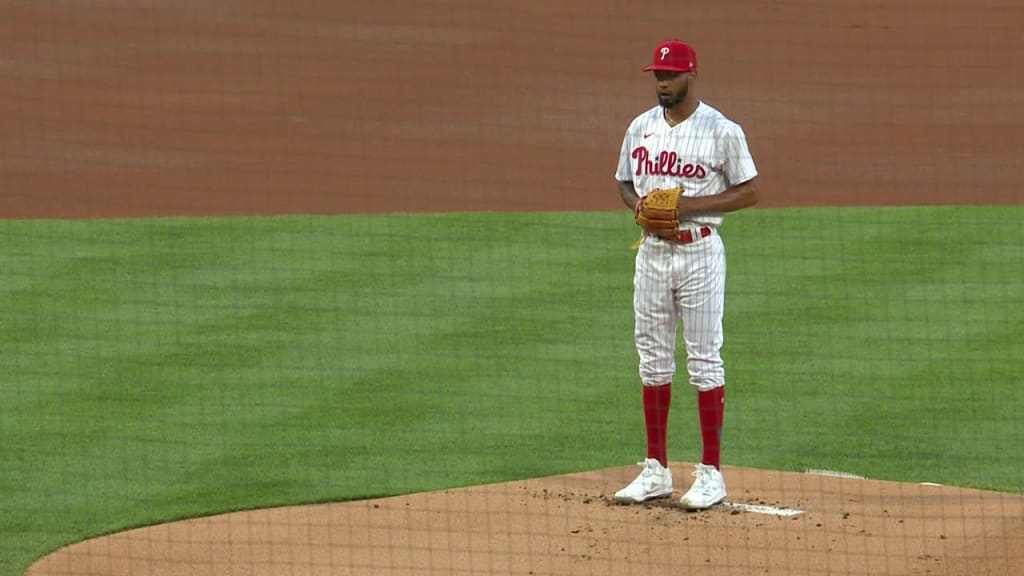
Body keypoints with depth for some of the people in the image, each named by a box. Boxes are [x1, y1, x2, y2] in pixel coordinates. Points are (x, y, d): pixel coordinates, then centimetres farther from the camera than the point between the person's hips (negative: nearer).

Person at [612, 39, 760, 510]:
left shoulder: (721, 131, -8)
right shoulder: (640, 128, 9)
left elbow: (748, 192, -6)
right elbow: (625, 183, 19)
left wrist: (690, 204, -17)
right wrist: (637, 202, -5)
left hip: (700, 251, -5)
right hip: (652, 252, 5)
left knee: (705, 360, -3)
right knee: (653, 360, 8)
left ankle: (711, 474, 1)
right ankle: (656, 471, 15)